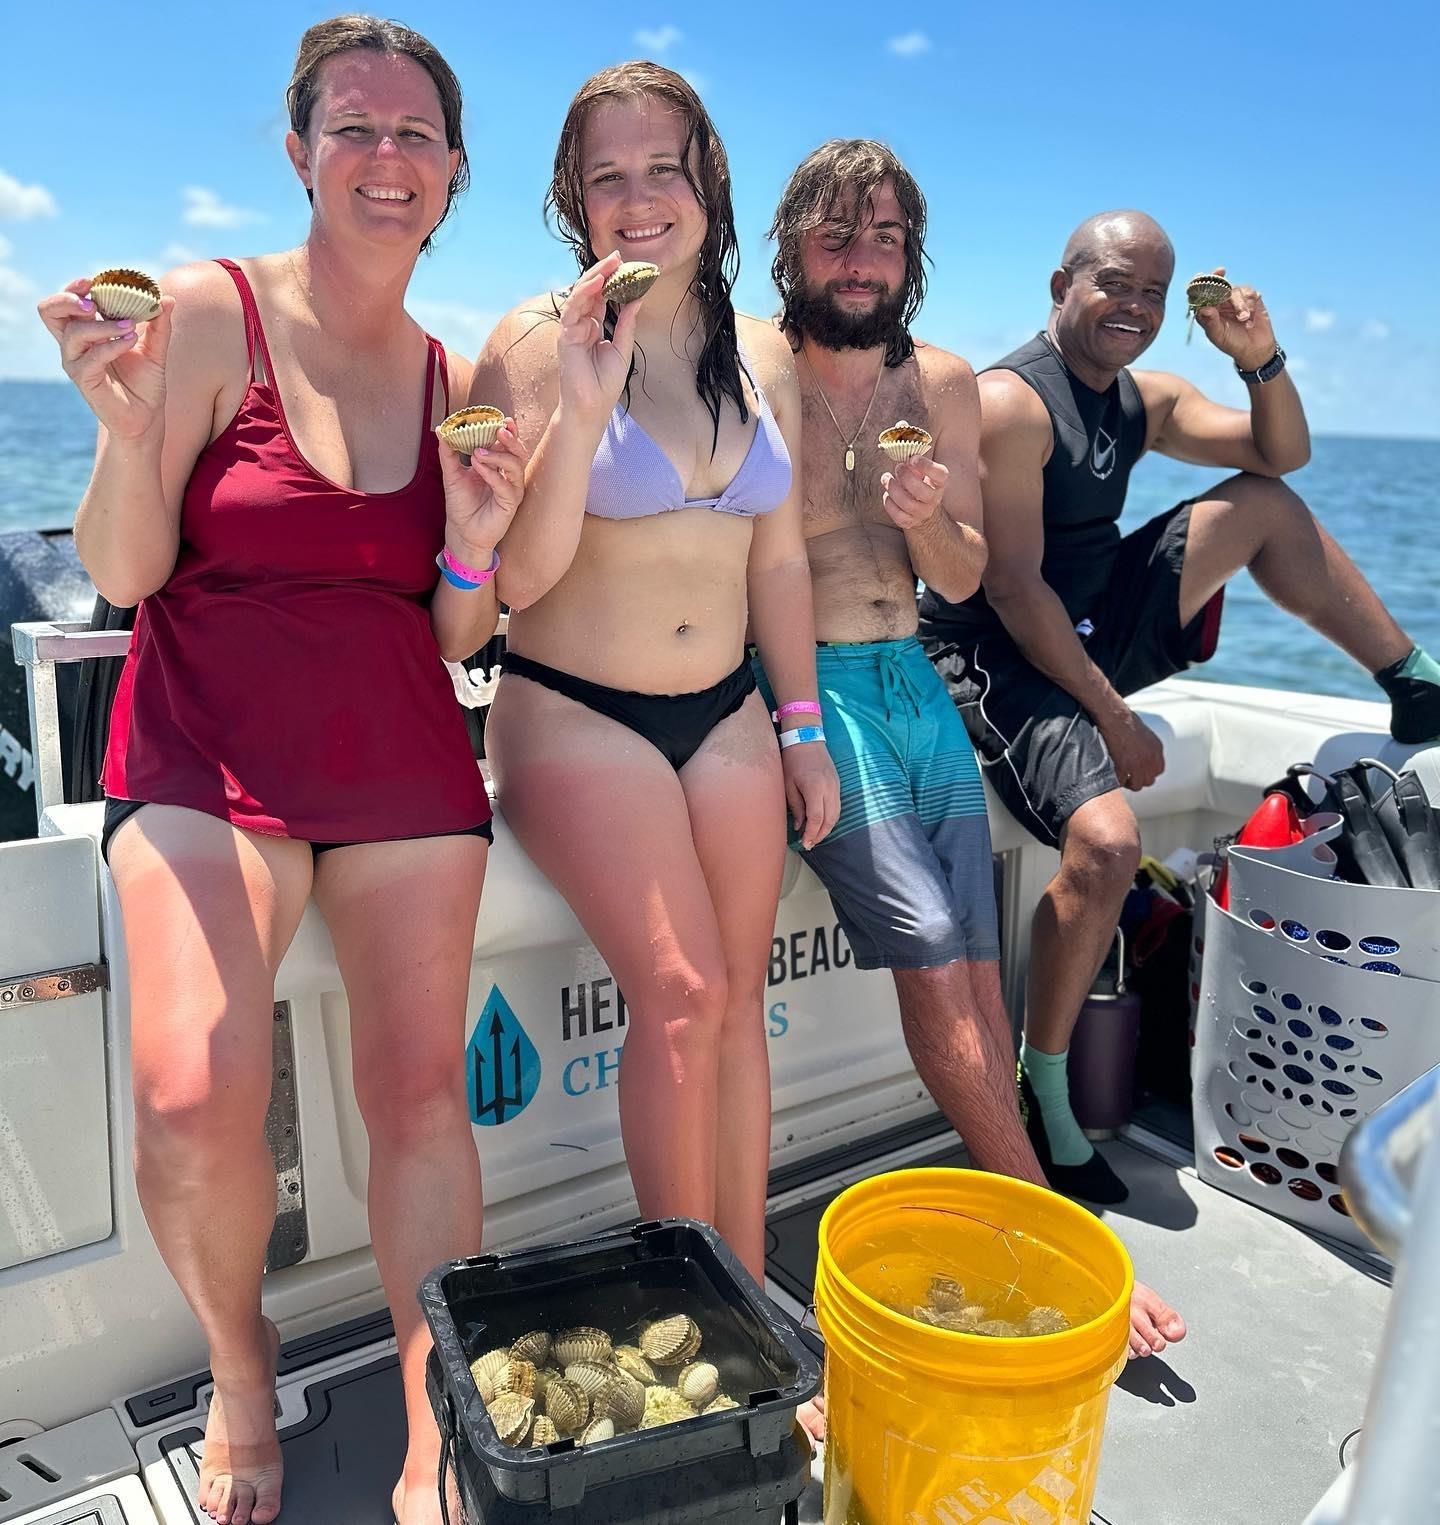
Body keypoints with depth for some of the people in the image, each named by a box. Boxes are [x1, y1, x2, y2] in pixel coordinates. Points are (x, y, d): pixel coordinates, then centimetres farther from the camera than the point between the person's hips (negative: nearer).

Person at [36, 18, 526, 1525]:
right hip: (211, 747, -3)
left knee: (421, 1088, 0)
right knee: (191, 1100, -17)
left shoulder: (455, 380, 9)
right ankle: (239, 1372, 17)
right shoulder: (206, 314, -2)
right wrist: (127, 424, -20)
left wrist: (476, 542, -9)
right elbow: (123, 575, -4)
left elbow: (454, 638, 10)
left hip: (403, 754, 3)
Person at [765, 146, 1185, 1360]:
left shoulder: (943, 384, 10)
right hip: (801, 683, -5)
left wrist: (929, 517, -10)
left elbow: (962, 581, 11)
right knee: (933, 956, -14)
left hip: (912, 680, 5)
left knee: (976, 963, -3)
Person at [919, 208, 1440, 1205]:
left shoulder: (1144, 400, 11)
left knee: (1267, 503, 4)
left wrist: (1261, 357, -7)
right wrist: (1112, 718, -20)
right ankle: (1043, 1098, -11)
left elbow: (1283, 452, 13)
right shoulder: (1012, 402, -16)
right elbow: (1013, 588, -21)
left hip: (1101, 629, 8)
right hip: (998, 656, -8)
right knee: (1107, 842, -30)